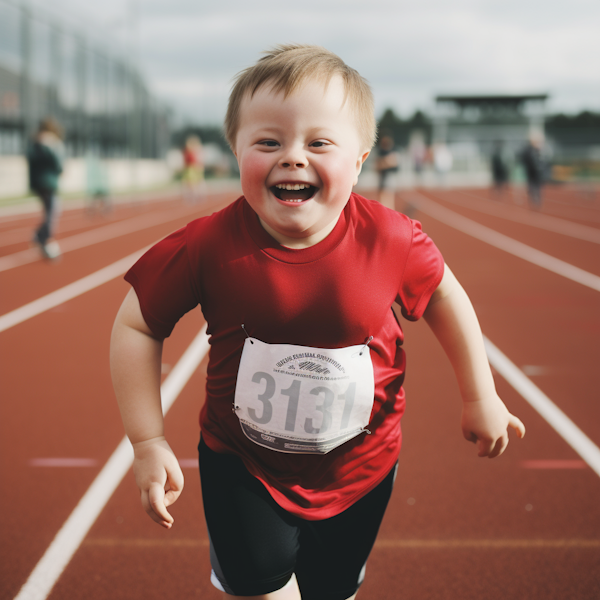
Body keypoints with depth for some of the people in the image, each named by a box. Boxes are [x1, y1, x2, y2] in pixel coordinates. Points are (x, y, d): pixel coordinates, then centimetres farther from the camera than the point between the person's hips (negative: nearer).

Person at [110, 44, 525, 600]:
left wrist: (480, 398, 6)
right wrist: (148, 442, -13)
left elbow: (443, 297, 1)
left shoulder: (389, 240, -18)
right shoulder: (209, 246, -22)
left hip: (358, 467, 2)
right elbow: (136, 326, -11)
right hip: (243, 464, -1)